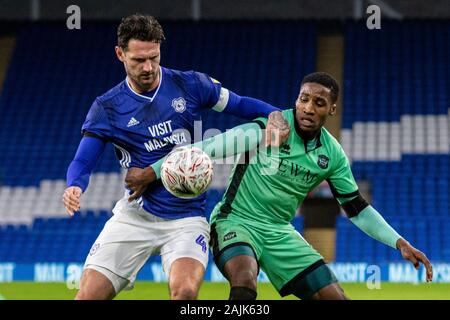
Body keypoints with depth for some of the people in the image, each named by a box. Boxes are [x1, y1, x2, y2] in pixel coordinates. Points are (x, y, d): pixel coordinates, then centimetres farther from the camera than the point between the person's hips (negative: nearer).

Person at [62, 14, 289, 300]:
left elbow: (239, 104, 11)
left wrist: (275, 116, -9)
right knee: (89, 295, -8)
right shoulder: (106, 108, 0)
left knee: (185, 290, -28)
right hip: (135, 214, 1)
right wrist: (74, 188, -25)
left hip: (186, 219, -1)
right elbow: (83, 162, -1)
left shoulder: (190, 85, 0)